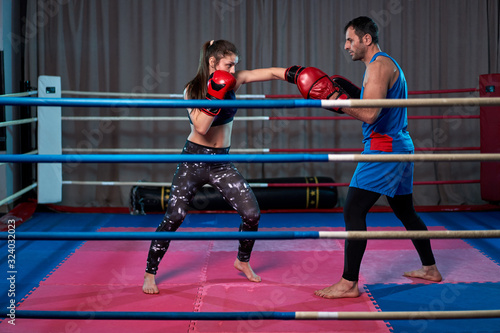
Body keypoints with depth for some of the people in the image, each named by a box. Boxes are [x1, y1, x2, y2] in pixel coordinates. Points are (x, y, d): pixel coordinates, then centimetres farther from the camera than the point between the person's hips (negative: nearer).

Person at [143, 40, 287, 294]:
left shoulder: (233, 81, -3)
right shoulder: (192, 89, -10)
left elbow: (270, 73, -10)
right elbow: (201, 127, -23)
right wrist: (215, 95, -29)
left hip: (221, 162, 4)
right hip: (194, 159, -3)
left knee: (252, 213, -5)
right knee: (173, 217, -10)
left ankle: (243, 261, 23)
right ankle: (150, 274, 6)